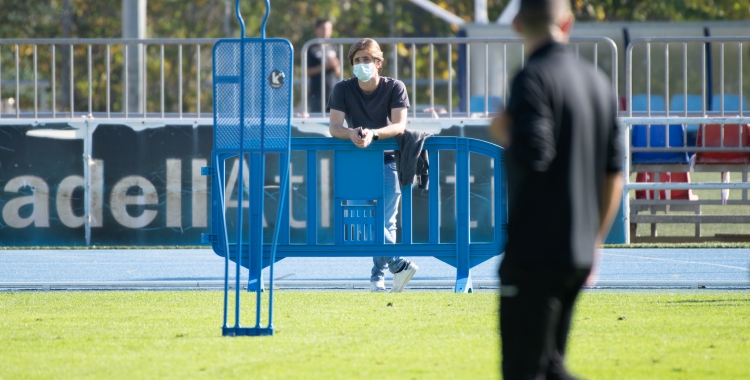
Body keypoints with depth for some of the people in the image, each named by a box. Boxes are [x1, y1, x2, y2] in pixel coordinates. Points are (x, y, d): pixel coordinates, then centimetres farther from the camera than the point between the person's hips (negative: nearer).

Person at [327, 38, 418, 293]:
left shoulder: (395, 88, -3)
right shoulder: (343, 90, 1)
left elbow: (400, 126, -14)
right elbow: (334, 127, -9)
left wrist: (373, 134, -32)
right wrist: (351, 133, -31)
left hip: (388, 159, -1)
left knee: (385, 219, -9)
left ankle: (378, 278, -4)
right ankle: (398, 265, -13)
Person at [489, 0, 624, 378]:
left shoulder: (533, 78, -12)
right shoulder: (597, 80, 11)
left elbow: (531, 156, -24)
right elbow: (614, 174, 15)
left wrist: (504, 132, -3)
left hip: (536, 251, -7)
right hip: (579, 255, 7)